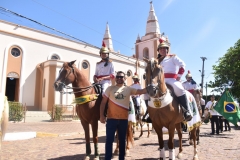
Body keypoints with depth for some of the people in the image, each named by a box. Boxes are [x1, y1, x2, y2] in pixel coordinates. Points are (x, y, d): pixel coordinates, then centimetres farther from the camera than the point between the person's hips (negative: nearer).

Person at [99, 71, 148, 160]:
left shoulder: (129, 89, 5)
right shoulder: (110, 89, 1)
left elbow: (142, 91, 0)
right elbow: (103, 102, 1)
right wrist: (101, 115, -6)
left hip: (123, 119, 2)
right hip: (111, 118, -2)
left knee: (122, 140, 13)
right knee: (109, 140, 1)